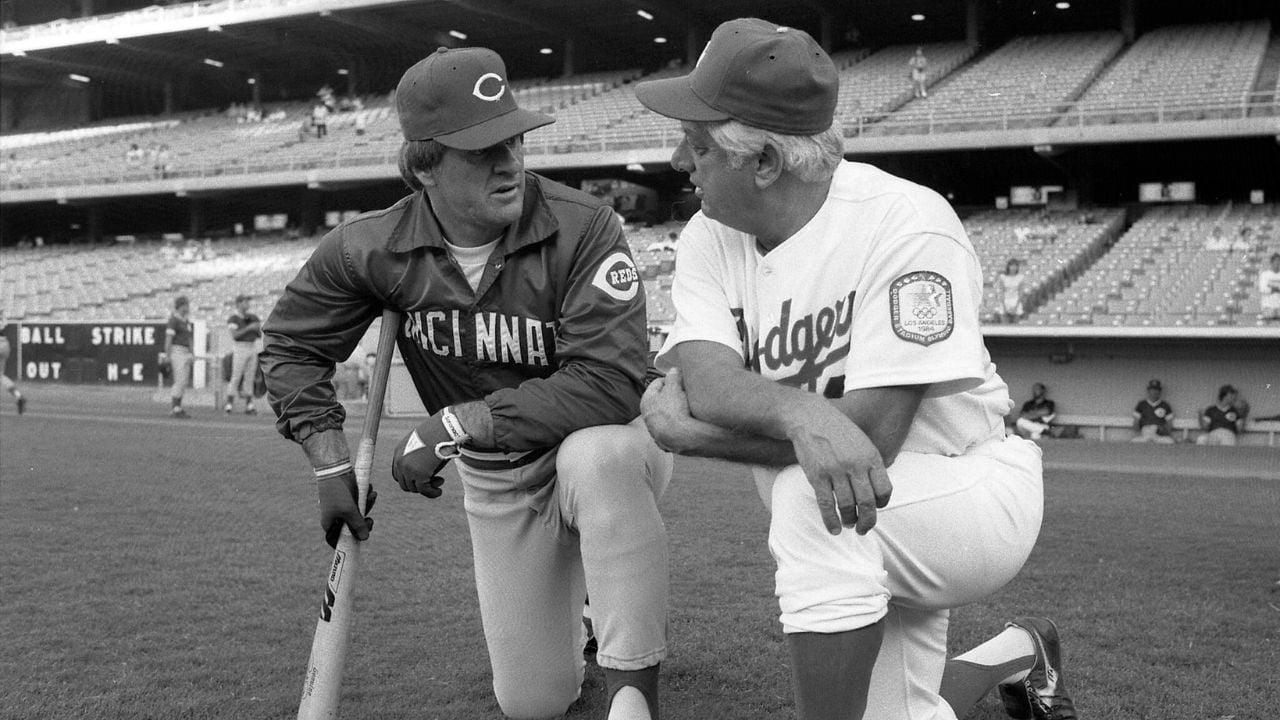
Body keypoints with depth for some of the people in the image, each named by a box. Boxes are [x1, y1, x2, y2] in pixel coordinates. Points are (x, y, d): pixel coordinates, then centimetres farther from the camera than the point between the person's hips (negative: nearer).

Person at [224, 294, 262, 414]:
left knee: (249, 378, 5)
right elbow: (235, 335, -18)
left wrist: (258, 328, -9)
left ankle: (249, 406, 6)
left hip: (252, 349, 5)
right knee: (236, 378, -6)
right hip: (240, 349, -5)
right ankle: (229, 405, -2)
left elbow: (260, 336, 11)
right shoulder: (233, 318, -5)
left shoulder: (251, 317, 12)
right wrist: (248, 328, -22)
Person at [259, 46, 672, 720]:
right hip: (494, 482, 4)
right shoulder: (375, 249, -13)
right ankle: (566, 605, 43)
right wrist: (330, 464, -9)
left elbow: (609, 383, -35)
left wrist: (455, 424, -32)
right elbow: (290, 346, 2)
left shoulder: (583, 227, -26)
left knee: (596, 455, -42)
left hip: (605, 444, -3)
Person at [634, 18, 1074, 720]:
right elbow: (705, 380, -22)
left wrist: (689, 429, -25)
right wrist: (803, 412, -44)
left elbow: (872, 429, -29)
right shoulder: (709, 239, -5)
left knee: (808, 497, -34)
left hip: (972, 496, -7)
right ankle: (1016, 655, 38)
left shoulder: (905, 224, -24)